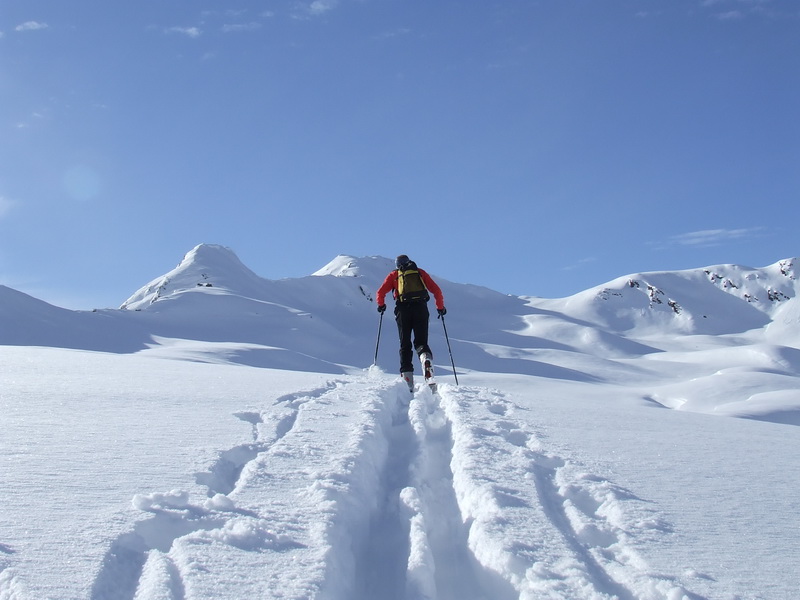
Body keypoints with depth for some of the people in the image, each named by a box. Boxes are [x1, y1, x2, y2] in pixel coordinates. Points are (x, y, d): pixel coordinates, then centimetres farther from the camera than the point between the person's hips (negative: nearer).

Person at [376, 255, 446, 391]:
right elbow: (436, 290, 14)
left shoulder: (394, 275, 19)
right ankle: (426, 358, -30)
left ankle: (407, 377, -5)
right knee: (421, 342, 5)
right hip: (421, 308, 1)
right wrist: (440, 307, 25)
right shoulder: (420, 273, 22)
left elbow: (380, 293, 8)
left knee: (405, 345, 7)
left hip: (403, 310, -1)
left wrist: (381, 305, 26)